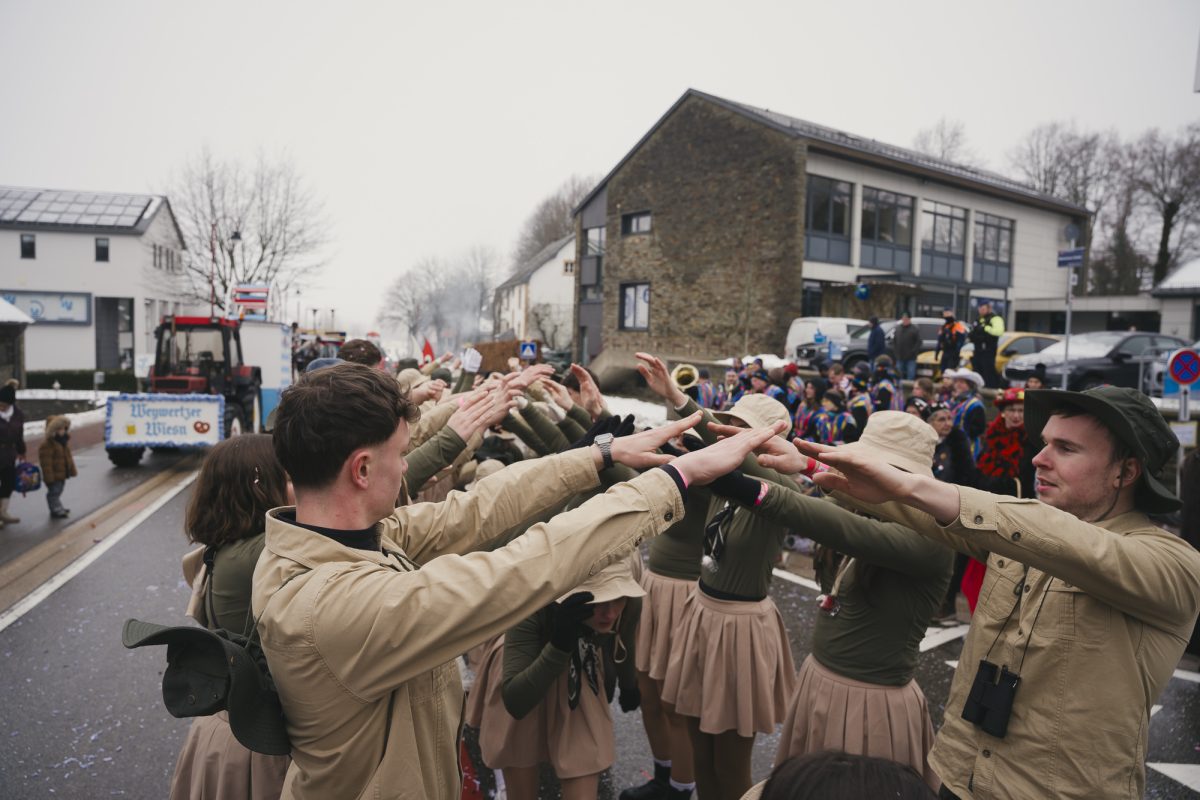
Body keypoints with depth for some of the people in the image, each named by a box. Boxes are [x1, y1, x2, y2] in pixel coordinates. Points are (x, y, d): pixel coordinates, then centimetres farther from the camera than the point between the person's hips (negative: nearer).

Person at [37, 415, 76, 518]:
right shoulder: (47, 444, -20)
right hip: (53, 474, -9)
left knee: (58, 491, 20)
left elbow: (68, 457, 18)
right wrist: (49, 476, -24)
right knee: (54, 491, -2)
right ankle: (56, 510, 4)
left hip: (62, 473, 9)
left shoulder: (64, 441, 9)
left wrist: (72, 470, 18)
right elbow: (46, 462, -22)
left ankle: (58, 508, 31)